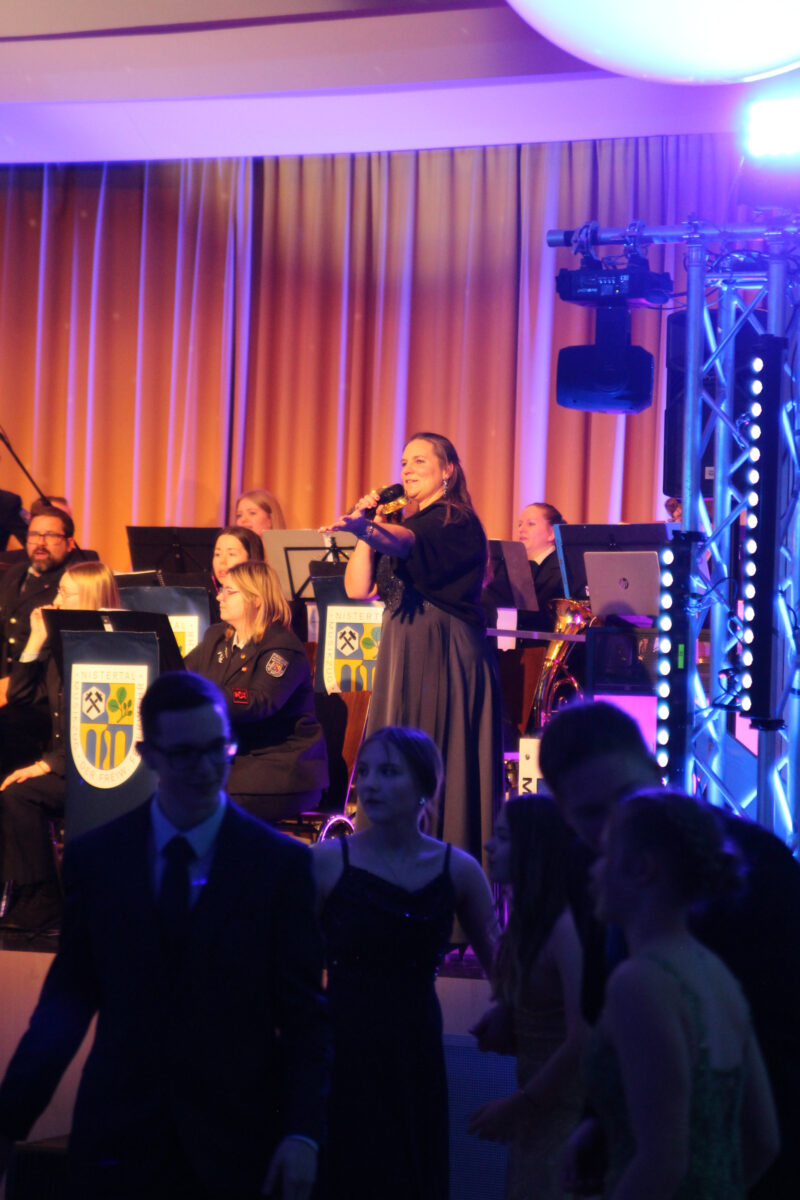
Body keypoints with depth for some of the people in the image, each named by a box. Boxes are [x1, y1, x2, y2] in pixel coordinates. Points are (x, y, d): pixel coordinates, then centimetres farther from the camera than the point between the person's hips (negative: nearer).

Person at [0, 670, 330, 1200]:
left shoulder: (282, 862, -4)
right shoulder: (94, 857, 0)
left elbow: (304, 1011, -2)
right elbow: (70, 997, 5)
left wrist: (303, 1132, -11)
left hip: (239, 1139, -1)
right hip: (118, 1137, 1)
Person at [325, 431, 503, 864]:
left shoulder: (458, 523, -6)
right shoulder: (400, 524, 17)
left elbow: (405, 543, -29)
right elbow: (357, 588, 9)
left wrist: (366, 527, -48)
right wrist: (364, 527, 0)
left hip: (448, 656, -8)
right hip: (402, 654, 8)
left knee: (439, 762, -9)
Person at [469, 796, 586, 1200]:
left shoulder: (569, 927, -18)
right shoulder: (526, 922, 10)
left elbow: (582, 1042, -21)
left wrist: (517, 1106, -12)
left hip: (568, 1117, -8)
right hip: (537, 1118, 8)